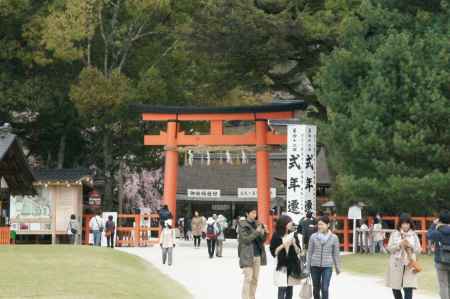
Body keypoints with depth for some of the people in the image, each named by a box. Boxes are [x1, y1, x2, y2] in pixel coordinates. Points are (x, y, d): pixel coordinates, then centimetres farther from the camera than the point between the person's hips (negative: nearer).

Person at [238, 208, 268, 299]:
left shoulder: (257, 224, 13)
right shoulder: (243, 226, -3)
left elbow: (262, 240, 16)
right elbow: (246, 239, -12)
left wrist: (265, 233, -3)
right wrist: (256, 232, -18)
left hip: (257, 255, 6)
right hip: (247, 255, -6)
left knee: (255, 279, 6)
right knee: (248, 278, -12)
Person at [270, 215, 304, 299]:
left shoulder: (293, 235, 7)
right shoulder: (276, 236, -3)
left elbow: (298, 251, 7)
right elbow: (274, 252, -5)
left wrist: (294, 244, -10)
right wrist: (283, 245, -14)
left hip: (292, 266, 3)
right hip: (281, 266, -3)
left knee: (290, 289, 4)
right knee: (282, 289, -9)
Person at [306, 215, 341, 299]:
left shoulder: (334, 238, -2)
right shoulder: (313, 237, 0)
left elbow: (336, 254, 5)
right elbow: (309, 253, 4)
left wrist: (338, 268, 8)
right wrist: (307, 268, 4)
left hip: (327, 267, -2)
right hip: (315, 266, 2)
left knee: (325, 289, -10)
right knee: (316, 289, 12)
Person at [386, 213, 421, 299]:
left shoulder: (414, 235, 5)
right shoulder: (394, 234, 3)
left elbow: (418, 250, 4)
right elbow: (389, 248, 0)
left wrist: (410, 246, -14)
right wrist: (399, 245, -15)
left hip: (410, 265, -1)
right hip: (396, 264, 1)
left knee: (408, 289, -13)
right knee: (395, 289, 11)